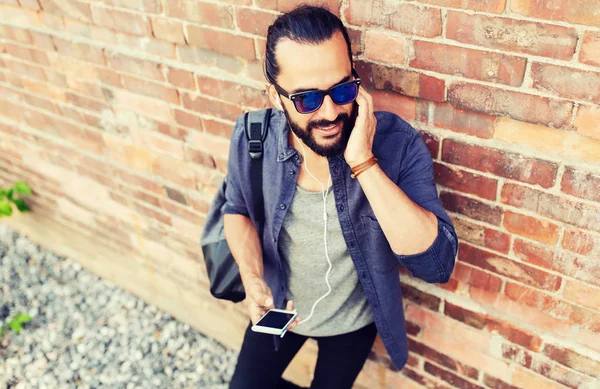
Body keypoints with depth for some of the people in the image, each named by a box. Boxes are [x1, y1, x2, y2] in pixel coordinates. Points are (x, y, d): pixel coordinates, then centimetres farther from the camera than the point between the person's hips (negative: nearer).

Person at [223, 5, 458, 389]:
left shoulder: (398, 144, -30)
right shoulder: (251, 139, -22)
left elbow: (437, 264, -38)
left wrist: (363, 163, -44)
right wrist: (253, 280, -19)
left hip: (353, 319, -1)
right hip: (280, 307, 2)